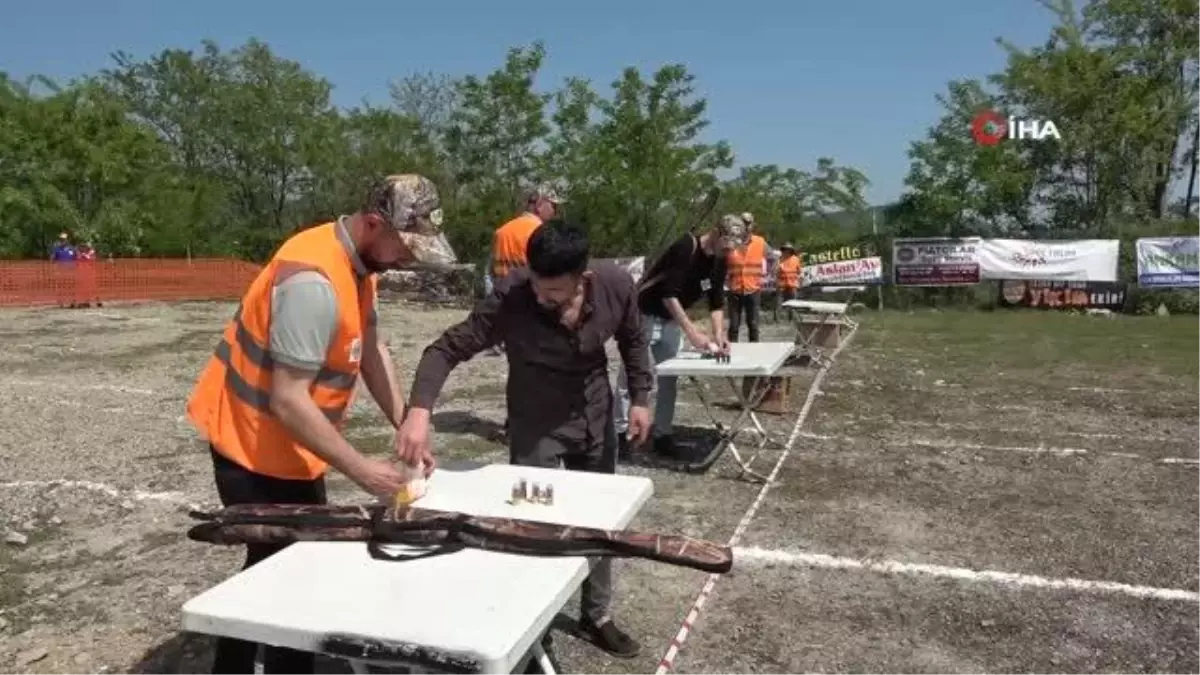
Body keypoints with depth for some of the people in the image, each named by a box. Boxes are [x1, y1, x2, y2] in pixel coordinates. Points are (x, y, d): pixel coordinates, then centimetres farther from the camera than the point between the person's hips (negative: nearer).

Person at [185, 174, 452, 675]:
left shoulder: (359, 260, -2)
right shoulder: (315, 281, -31)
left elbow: (370, 348, 1)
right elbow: (288, 402, -31)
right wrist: (361, 470, -25)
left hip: (293, 443, 9)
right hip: (254, 444, -9)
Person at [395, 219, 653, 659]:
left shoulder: (617, 285, -21)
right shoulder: (509, 299, -30)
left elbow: (633, 340, 0)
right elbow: (447, 349, -28)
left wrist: (640, 398, -3)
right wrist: (419, 411, -43)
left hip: (596, 418, 4)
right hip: (536, 424, -3)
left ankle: (596, 616, 39)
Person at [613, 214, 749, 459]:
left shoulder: (719, 262, -4)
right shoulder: (685, 247, -27)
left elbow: (716, 302, 0)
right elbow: (668, 295, -31)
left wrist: (719, 334, -16)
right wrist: (692, 332, -33)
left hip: (672, 320, 8)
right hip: (644, 314, -7)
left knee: (669, 379, 8)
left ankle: (662, 435, 16)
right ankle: (620, 433, 11)